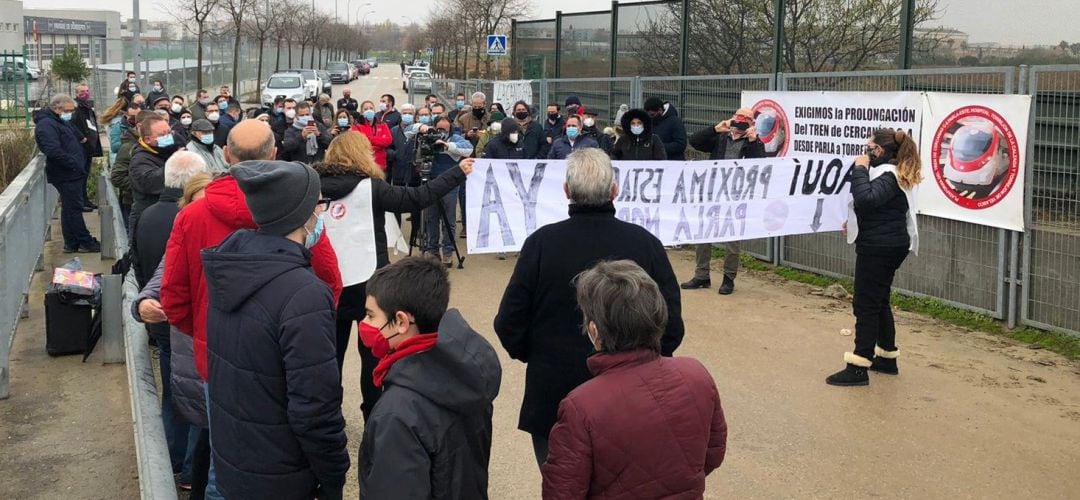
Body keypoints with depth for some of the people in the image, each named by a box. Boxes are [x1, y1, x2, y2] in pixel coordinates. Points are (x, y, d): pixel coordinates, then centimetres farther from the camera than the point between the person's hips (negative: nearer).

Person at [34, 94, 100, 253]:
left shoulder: (63, 122, 17)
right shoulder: (46, 125, -16)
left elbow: (77, 138, 32)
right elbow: (53, 151, -27)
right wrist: (74, 164, -21)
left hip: (73, 174, 10)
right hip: (66, 175, -10)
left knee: (71, 209, 13)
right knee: (74, 208, -4)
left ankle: (72, 243, 19)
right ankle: (85, 243, 0)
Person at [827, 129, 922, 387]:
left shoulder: (888, 176, -17)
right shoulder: (892, 174, 15)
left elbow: (866, 199, -33)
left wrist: (860, 169, -23)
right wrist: (856, 223, 14)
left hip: (879, 247, -11)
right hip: (885, 245, 11)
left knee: (866, 304, -9)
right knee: (879, 301, 18)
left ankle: (859, 368, -7)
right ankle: (887, 357, 26)